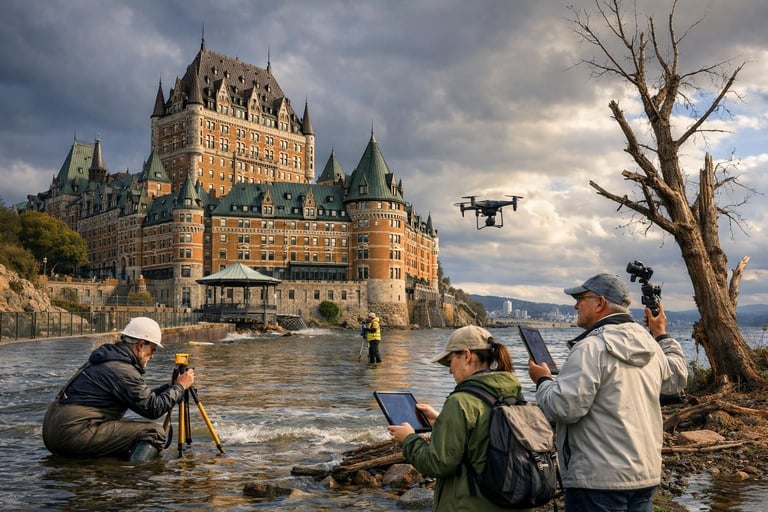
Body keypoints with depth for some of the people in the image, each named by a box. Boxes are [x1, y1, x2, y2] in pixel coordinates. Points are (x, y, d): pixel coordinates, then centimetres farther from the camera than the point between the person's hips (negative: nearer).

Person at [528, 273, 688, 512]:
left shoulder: (592, 347, -17)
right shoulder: (650, 346, 7)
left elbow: (564, 407, -22)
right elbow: (678, 378, 25)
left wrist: (542, 381, -3)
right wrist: (662, 335, 33)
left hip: (599, 481, -8)